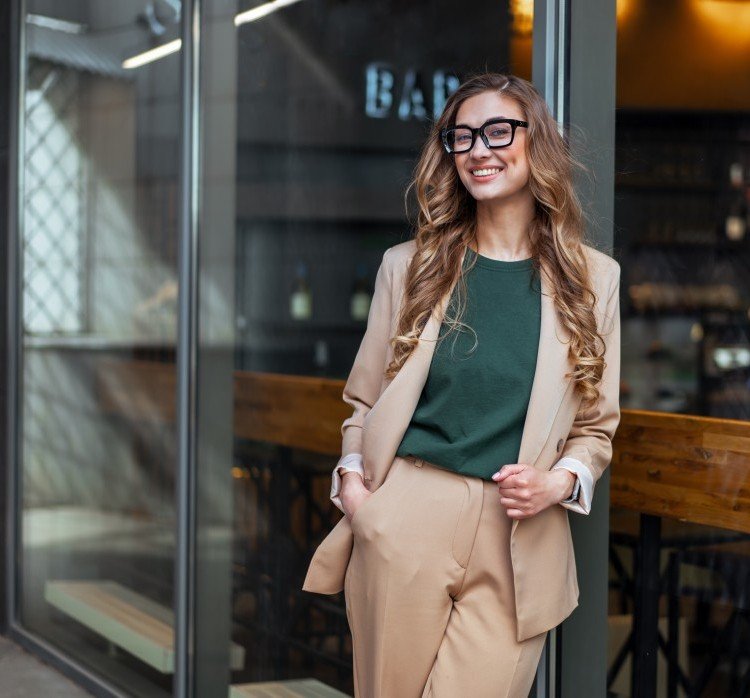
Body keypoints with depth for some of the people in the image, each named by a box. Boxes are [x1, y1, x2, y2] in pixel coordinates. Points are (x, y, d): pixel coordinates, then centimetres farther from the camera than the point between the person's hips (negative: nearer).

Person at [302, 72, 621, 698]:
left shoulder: (593, 278, 8)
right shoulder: (410, 265, 9)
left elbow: (597, 426, 12)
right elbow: (364, 398, 13)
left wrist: (558, 483, -7)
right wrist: (350, 478, -5)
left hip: (518, 542, 0)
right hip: (402, 523, 1)